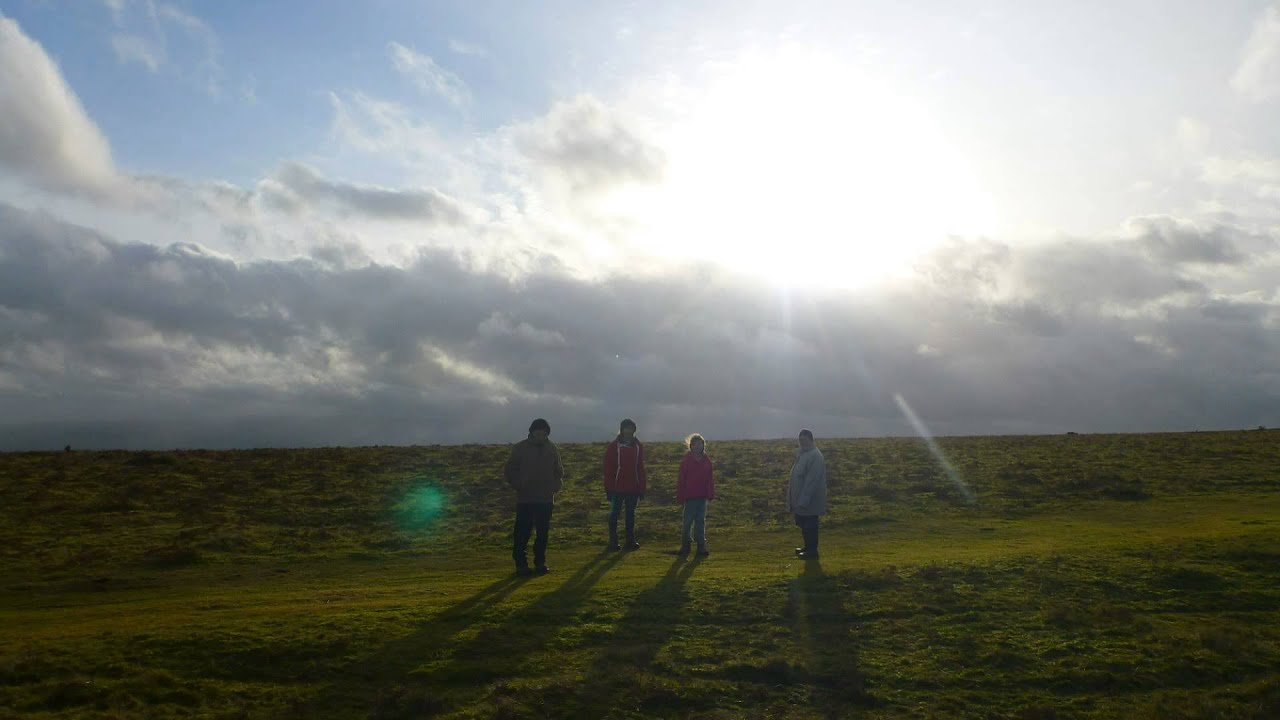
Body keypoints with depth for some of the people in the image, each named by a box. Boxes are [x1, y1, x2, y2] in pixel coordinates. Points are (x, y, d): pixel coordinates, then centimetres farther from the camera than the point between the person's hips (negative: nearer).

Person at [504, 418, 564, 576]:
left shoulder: (551, 448, 5)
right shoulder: (520, 448, -3)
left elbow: (559, 470, 16)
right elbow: (509, 471, 3)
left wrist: (557, 484, 0)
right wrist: (519, 485, -8)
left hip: (546, 498, 3)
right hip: (525, 499, -3)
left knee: (543, 532, 7)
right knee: (523, 532, -3)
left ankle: (540, 562, 18)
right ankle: (520, 563, 7)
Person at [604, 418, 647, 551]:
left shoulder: (638, 446, 6)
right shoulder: (614, 446, -6)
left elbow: (641, 469, 8)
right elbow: (608, 469, -7)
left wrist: (642, 488, 5)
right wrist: (608, 488, -9)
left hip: (633, 488, 4)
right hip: (617, 488, -4)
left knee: (631, 514, 11)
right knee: (614, 514, 3)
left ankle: (631, 540, 19)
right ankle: (613, 542, 10)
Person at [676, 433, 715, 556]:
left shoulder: (706, 461, 6)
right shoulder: (686, 461, -4)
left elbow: (710, 479, 10)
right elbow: (681, 480, -5)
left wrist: (711, 494, 5)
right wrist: (680, 496, -7)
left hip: (702, 496, 3)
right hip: (690, 496, -3)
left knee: (701, 521, 7)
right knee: (688, 521, 3)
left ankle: (701, 546, 11)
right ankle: (685, 545, 14)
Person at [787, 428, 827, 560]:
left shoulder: (815, 456, -21)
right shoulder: (802, 453, 10)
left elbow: (812, 480, -24)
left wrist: (803, 500, -25)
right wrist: (791, 482, 8)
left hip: (809, 499, -10)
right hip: (800, 497, 10)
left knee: (810, 525, 0)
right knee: (803, 524, 19)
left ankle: (812, 551, 10)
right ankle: (808, 547, 31)